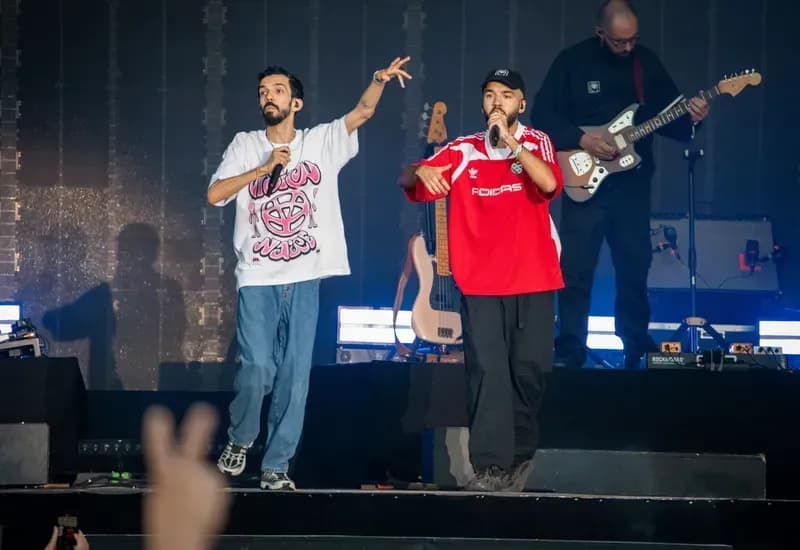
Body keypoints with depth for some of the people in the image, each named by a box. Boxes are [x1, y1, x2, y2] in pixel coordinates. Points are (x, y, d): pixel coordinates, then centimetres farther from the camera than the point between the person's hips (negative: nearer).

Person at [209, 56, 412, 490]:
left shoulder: (321, 142, 8)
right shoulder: (245, 145, 7)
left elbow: (363, 112, -2)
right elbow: (214, 194, -3)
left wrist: (379, 80, -20)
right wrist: (265, 168, -10)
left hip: (304, 279, 1)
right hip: (258, 279, -1)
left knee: (295, 376, 0)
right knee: (258, 367, -12)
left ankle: (276, 466, 8)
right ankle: (239, 439, 14)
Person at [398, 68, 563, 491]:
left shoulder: (536, 143, 3)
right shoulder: (463, 151, 5)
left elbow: (549, 184, -17)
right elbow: (407, 182, 1)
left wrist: (510, 141, -19)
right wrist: (420, 172, -23)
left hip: (533, 280, 0)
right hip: (481, 282, 0)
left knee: (529, 370, 5)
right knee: (487, 372, -8)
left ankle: (519, 456, 23)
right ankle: (491, 465, -10)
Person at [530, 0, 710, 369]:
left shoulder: (647, 62, 6)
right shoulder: (573, 62, -4)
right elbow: (542, 115, -4)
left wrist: (690, 118, -11)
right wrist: (581, 139, -16)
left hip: (633, 183, 3)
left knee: (635, 268, 8)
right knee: (576, 270, -5)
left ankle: (637, 347, 19)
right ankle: (570, 349, 1)